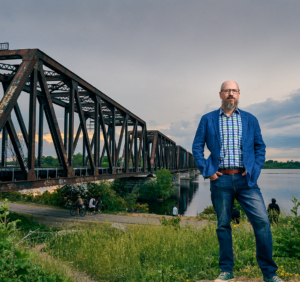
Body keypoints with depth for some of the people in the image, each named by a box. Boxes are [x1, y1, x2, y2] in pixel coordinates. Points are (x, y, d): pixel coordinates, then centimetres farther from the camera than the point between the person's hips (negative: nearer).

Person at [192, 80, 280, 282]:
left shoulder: (250, 119, 11)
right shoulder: (208, 120, 7)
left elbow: (260, 147, 13)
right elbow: (197, 147, 6)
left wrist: (255, 170, -1)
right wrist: (207, 171, -3)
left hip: (246, 179, 1)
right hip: (220, 180, 0)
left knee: (262, 221, -7)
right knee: (223, 226, 6)